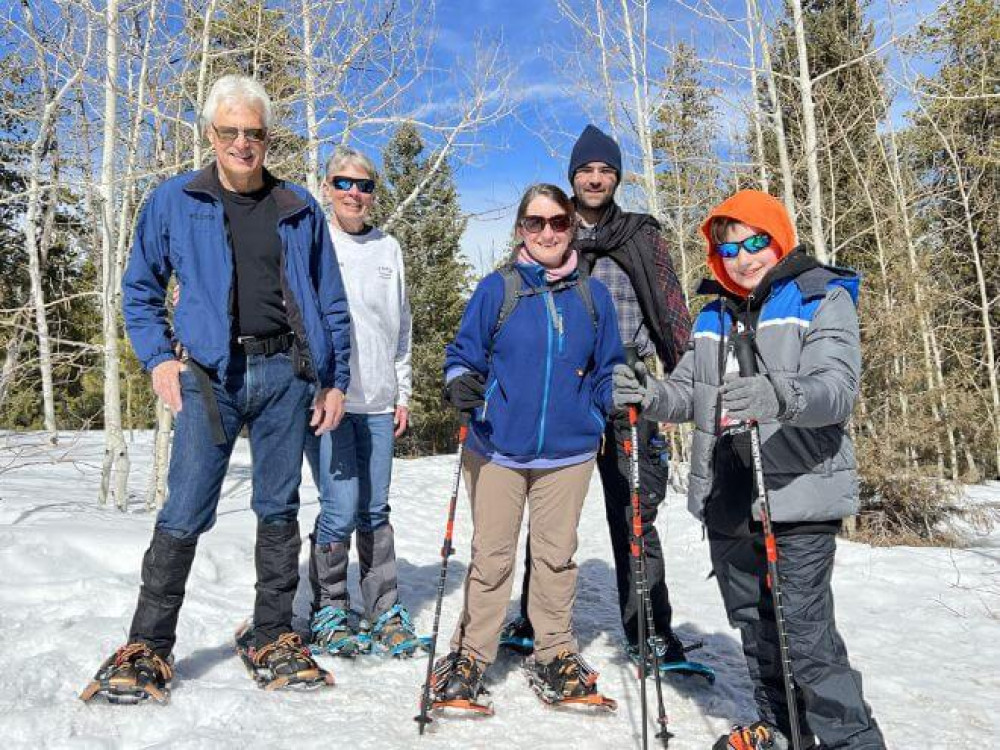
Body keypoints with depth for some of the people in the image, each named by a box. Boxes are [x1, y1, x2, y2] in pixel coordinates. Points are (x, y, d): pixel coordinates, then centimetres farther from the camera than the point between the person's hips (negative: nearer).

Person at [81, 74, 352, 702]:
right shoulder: (174, 201, 6)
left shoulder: (299, 208, 9)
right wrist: (158, 357, 1)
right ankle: (148, 647, 13)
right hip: (210, 374, -1)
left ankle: (272, 639, 21)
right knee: (185, 515, -4)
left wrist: (336, 380, 7)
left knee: (279, 510, 8)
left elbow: (331, 301, 11)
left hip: (286, 372, 2)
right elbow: (140, 289, 14)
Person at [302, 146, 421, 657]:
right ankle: (328, 611, 12)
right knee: (341, 508, -7)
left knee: (376, 509, 8)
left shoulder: (388, 248, 15)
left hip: (376, 401, 4)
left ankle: (385, 611, 18)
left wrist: (402, 391, 14)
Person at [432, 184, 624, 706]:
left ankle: (555, 653, 28)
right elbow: (465, 352, 4)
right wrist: (460, 382, -16)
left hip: (568, 450, 2)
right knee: (491, 555, 6)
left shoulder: (592, 294, 6)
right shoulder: (496, 288, 0)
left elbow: (606, 370, 14)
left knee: (556, 554, 11)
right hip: (497, 448, -1)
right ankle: (471, 654, 22)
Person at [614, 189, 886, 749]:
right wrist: (646, 394, -7)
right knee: (754, 626, 18)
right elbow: (690, 393, 15)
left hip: (799, 497, -6)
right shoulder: (715, 316, 15)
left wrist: (778, 395, -40)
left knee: (804, 634, -9)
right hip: (726, 500, 7)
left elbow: (839, 389, -20)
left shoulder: (824, 298, -4)